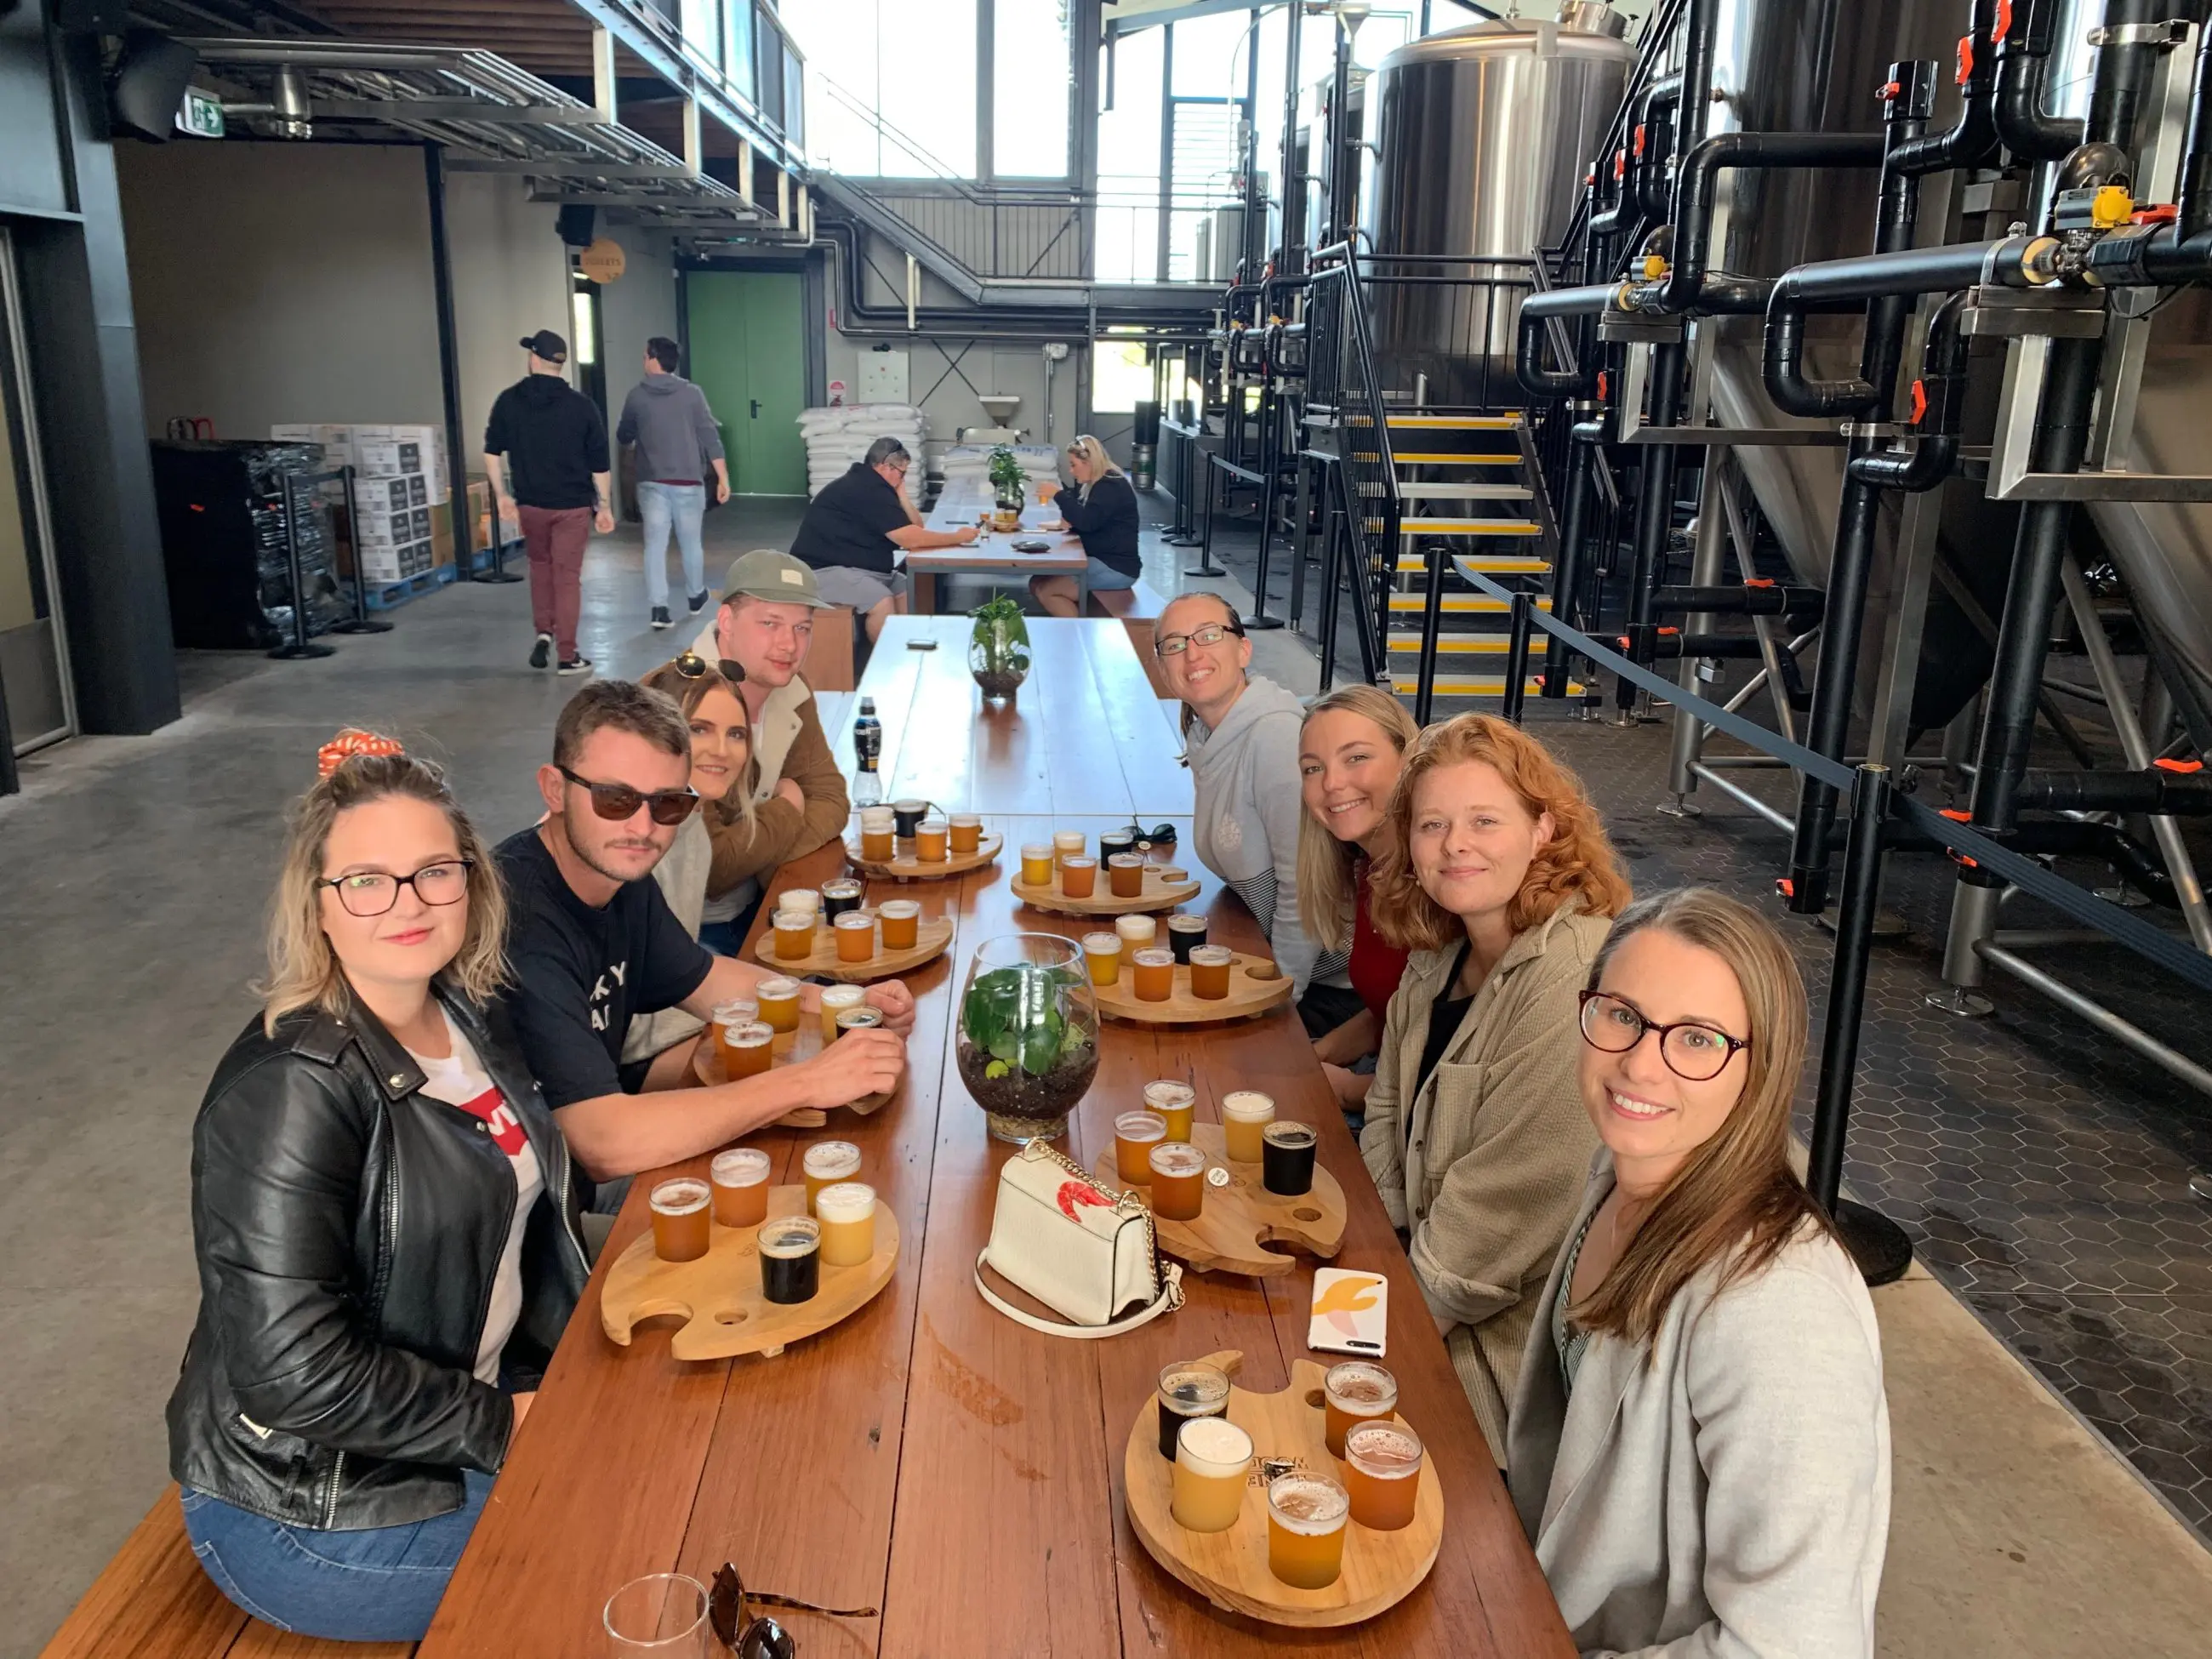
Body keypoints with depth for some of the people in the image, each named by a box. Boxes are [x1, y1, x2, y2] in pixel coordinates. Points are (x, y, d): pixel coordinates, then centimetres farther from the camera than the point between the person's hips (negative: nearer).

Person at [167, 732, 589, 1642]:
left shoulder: (463, 1016, -2)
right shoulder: (290, 1090, -27)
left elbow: (525, 1199, 12)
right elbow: (295, 1373, -29)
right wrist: (504, 1424, -18)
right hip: (316, 1512, -7)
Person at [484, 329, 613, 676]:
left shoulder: (509, 401, -1)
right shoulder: (582, 406, -5)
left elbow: (491, 453, -2)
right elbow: (599, 464, -3)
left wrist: (502, 495, 5)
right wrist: (605, 506, 5)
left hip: (530, 503, 2)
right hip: (573, 506, -2)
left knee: (540, 565, 24)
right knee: (567, 576, 2)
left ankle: (544, 632, 11)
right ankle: (568, 656, 5)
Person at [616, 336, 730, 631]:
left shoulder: (637, 395, -1)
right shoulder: (692, 394, -2)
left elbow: (623, 437, 12)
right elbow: (710, 438, -6)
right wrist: (723, 478, -4)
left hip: (652, 483, 0)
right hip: (688, 482, 0)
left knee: (655, 545, 0)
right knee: (691, 543, 15)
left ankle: (659, 609, -8)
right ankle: (696, 598, 32)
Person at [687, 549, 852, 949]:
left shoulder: (789, 692, 0)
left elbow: (830, 799, 4)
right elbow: (708, 866, -28)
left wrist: (753, 858, -15)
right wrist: (787, 811, -10)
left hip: (750, 908, 8)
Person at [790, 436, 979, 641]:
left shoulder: (869, 486, 14)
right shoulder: (868, 490, -18)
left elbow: (916, 526, 15)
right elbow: (911, 539, -21)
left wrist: (900, 494, 1)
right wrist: (958, 537, -11)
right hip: (824, 569, -11)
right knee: (882, 602, -29)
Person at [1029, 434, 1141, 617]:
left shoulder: (1112, 487, -14)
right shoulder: (1096, 485, 17)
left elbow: (1087, 521, -26)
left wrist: (1059, 495, -16)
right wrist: (1066, 523, -1)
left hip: (1116, 569, -11)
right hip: (1099, 561, 11)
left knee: (1042, 588, -16)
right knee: (1037, 582, 0)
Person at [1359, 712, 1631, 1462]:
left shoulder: (1575, 980, -25)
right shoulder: (1438, 958, 4)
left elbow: (1507, 1209, -25)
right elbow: (1389, 1121, 11)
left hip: (1519, 1337, -8)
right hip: (1425, 1276, 8)